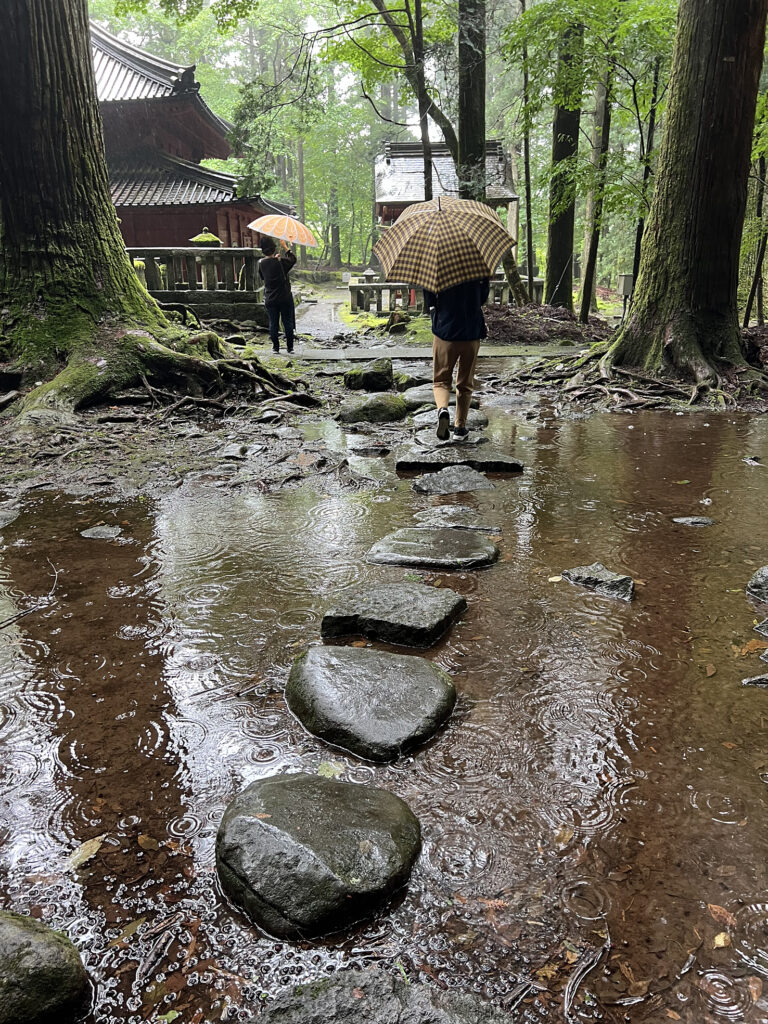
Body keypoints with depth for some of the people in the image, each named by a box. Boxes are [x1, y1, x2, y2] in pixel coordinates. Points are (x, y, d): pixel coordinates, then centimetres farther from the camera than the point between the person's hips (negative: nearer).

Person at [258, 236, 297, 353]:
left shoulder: (261, 263, -4)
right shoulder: (281, 261, -14)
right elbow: (293, 258, 4)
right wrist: (285, 247, 15)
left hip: (270, 299, 2)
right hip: (285, 298, -2)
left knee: (273, 324, 11)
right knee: (288, 323, 8)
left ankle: (275, 347, 13)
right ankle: (290, 347, 12)